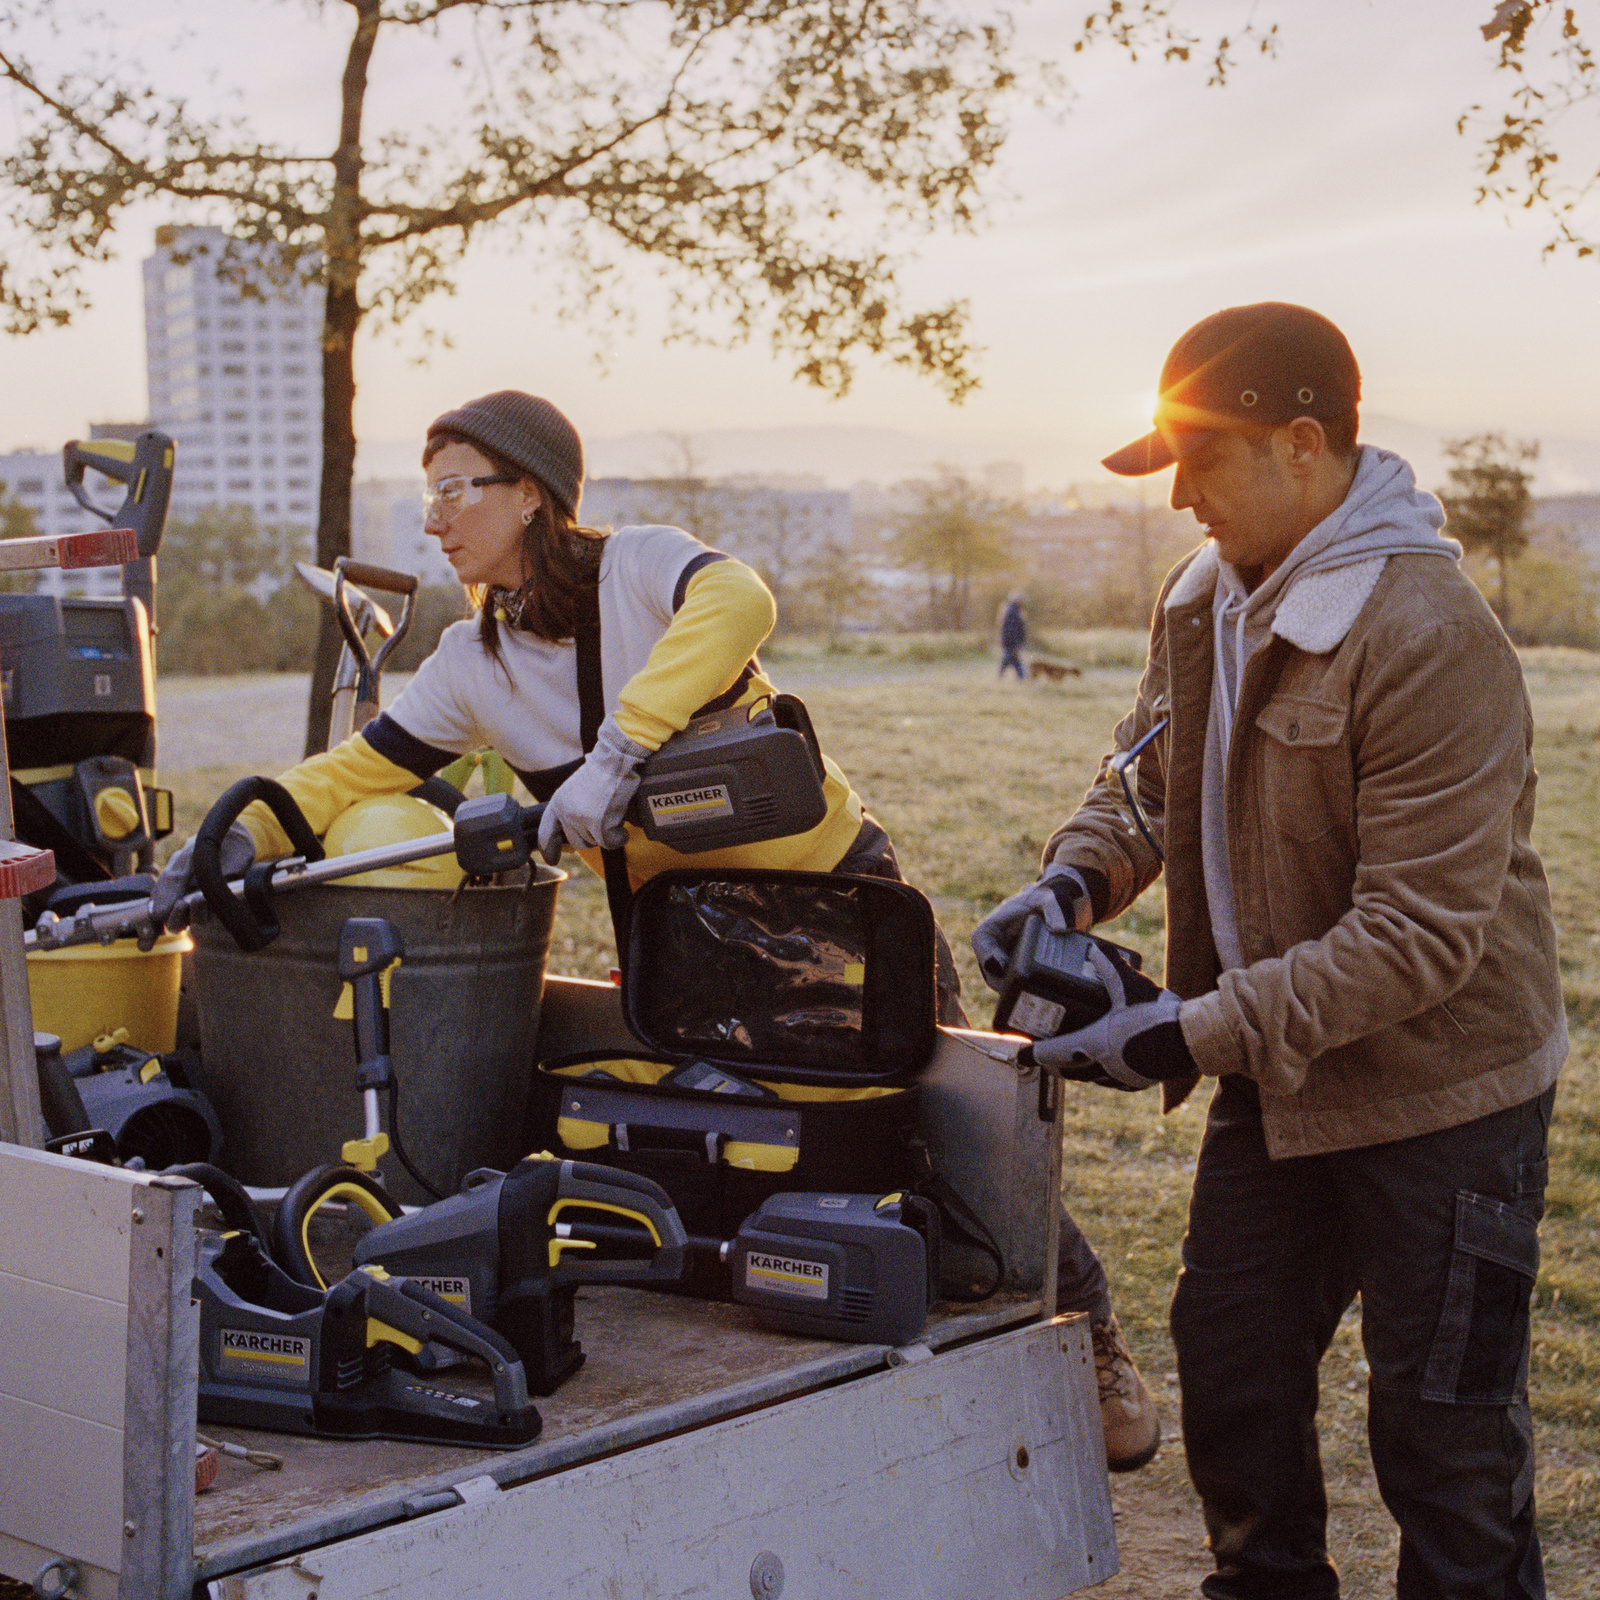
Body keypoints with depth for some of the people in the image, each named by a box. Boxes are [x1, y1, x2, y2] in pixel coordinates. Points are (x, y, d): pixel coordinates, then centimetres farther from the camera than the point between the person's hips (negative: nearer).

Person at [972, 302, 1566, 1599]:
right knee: (1230, 1376, 18)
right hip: (1271, 1079, 8)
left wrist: (1191, 1032, -28)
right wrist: (1075, 880, -6)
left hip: (1438, 1090, -8)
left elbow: (1418, 936, -27)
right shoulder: (1206, 594, 1)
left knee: (1444, 1441, 5)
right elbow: (1150, 771, 15)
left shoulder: (1431, 638, -26)